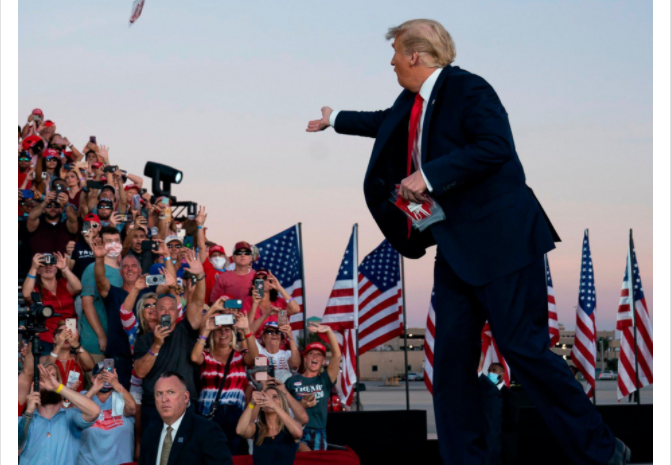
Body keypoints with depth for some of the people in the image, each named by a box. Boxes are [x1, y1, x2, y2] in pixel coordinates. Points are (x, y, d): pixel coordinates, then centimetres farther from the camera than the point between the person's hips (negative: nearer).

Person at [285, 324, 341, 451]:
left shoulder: (324, 380, 11)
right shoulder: (292, 381, 9)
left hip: (319, 433, 3)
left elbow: (336, 355, -1)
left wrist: (329, 331, -12)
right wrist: (301, 405, -10)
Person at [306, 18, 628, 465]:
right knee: (451, 357, 6)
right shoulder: (412, 102, 15)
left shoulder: (467, 89, -13)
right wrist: (335, 119, 52)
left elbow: (495, 147, -27)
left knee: (524, 348, -9)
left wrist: (429, 176, -24)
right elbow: (384, 123, 38)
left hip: (502, 241, -9)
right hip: (455, 248, 9)